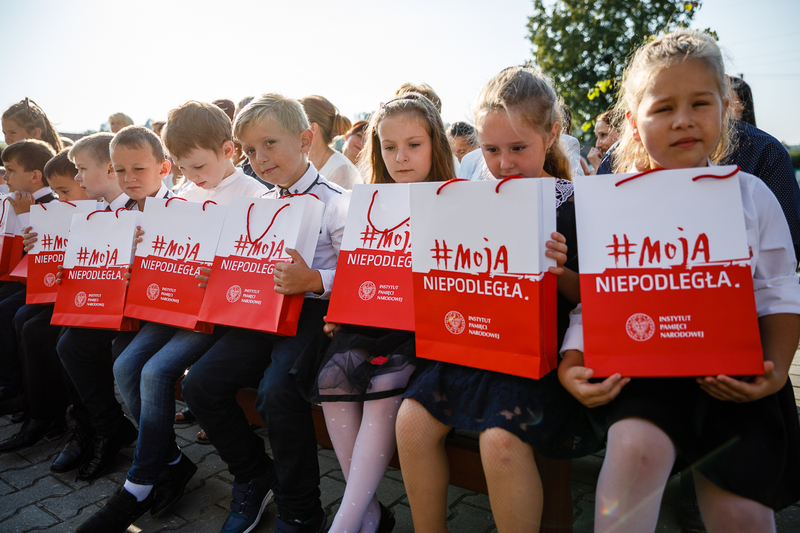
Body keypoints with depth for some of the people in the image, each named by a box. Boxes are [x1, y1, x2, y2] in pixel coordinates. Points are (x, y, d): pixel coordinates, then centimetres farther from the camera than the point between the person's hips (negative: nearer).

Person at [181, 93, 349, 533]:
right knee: (200, 383, -5)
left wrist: (313, 279, -27)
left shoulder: (336, 202, -7)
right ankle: (253, 478, 19)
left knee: (277, 391, -29)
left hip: (313, 314, -7)